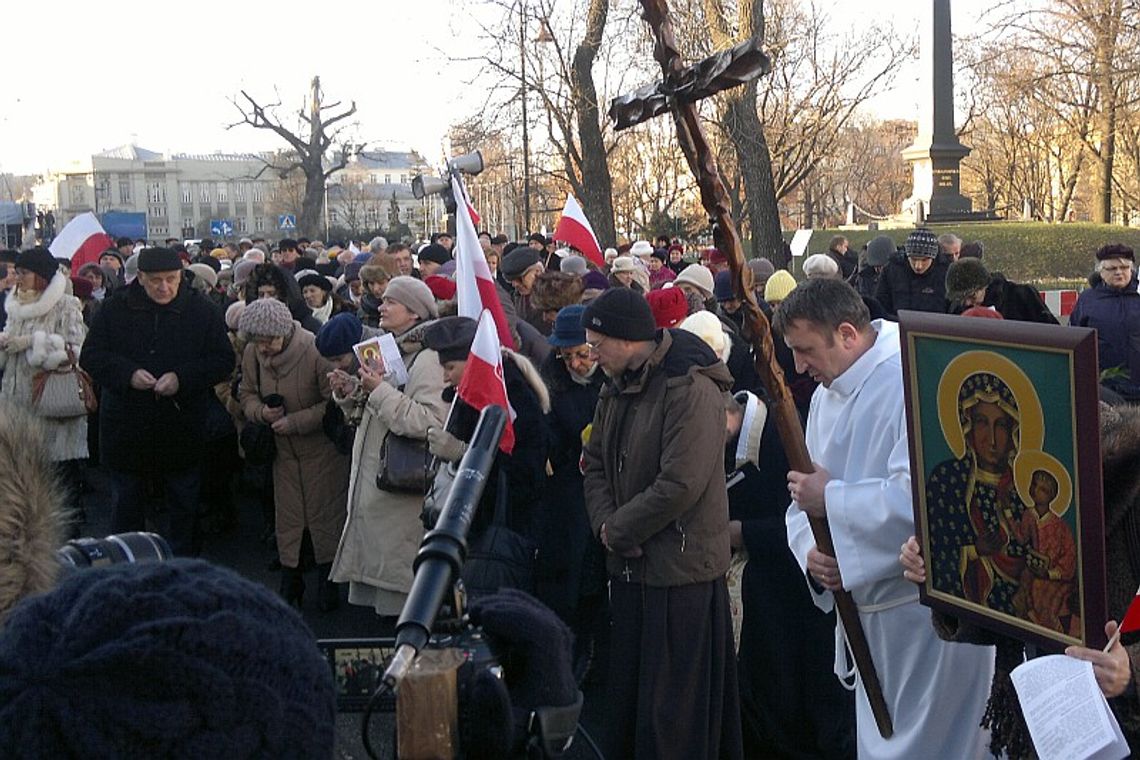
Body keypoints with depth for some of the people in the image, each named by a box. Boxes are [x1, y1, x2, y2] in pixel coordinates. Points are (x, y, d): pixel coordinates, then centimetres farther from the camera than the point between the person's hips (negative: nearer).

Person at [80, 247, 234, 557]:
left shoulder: (203, 311, -4)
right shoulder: (115, 308, -2)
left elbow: (223, 361, -5)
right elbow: (90, 356, 0)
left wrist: (182, 378, -20)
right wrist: (128, 374, -18)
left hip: (182, 429, -1)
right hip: (126, 426, 1)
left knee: (185, 505, 10)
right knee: (125, 504, 14)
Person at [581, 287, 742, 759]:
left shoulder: (690, 388, -18)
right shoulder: (617, 388, 10)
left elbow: (680, 485, -24)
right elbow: (596, 463, 11)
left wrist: (617, 531, -14)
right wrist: (605, 523, -7)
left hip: (681, 566, -8)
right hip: (630, 563, 8)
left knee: (673, 706, 2)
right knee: (627, 691, 18)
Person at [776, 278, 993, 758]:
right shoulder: (826, 397, 11)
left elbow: (921, 498, -31)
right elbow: (806, 502, 13)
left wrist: (829, 498, -19)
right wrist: (810, 551, -8)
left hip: (927, 607, -9)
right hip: (868, 608, 9)